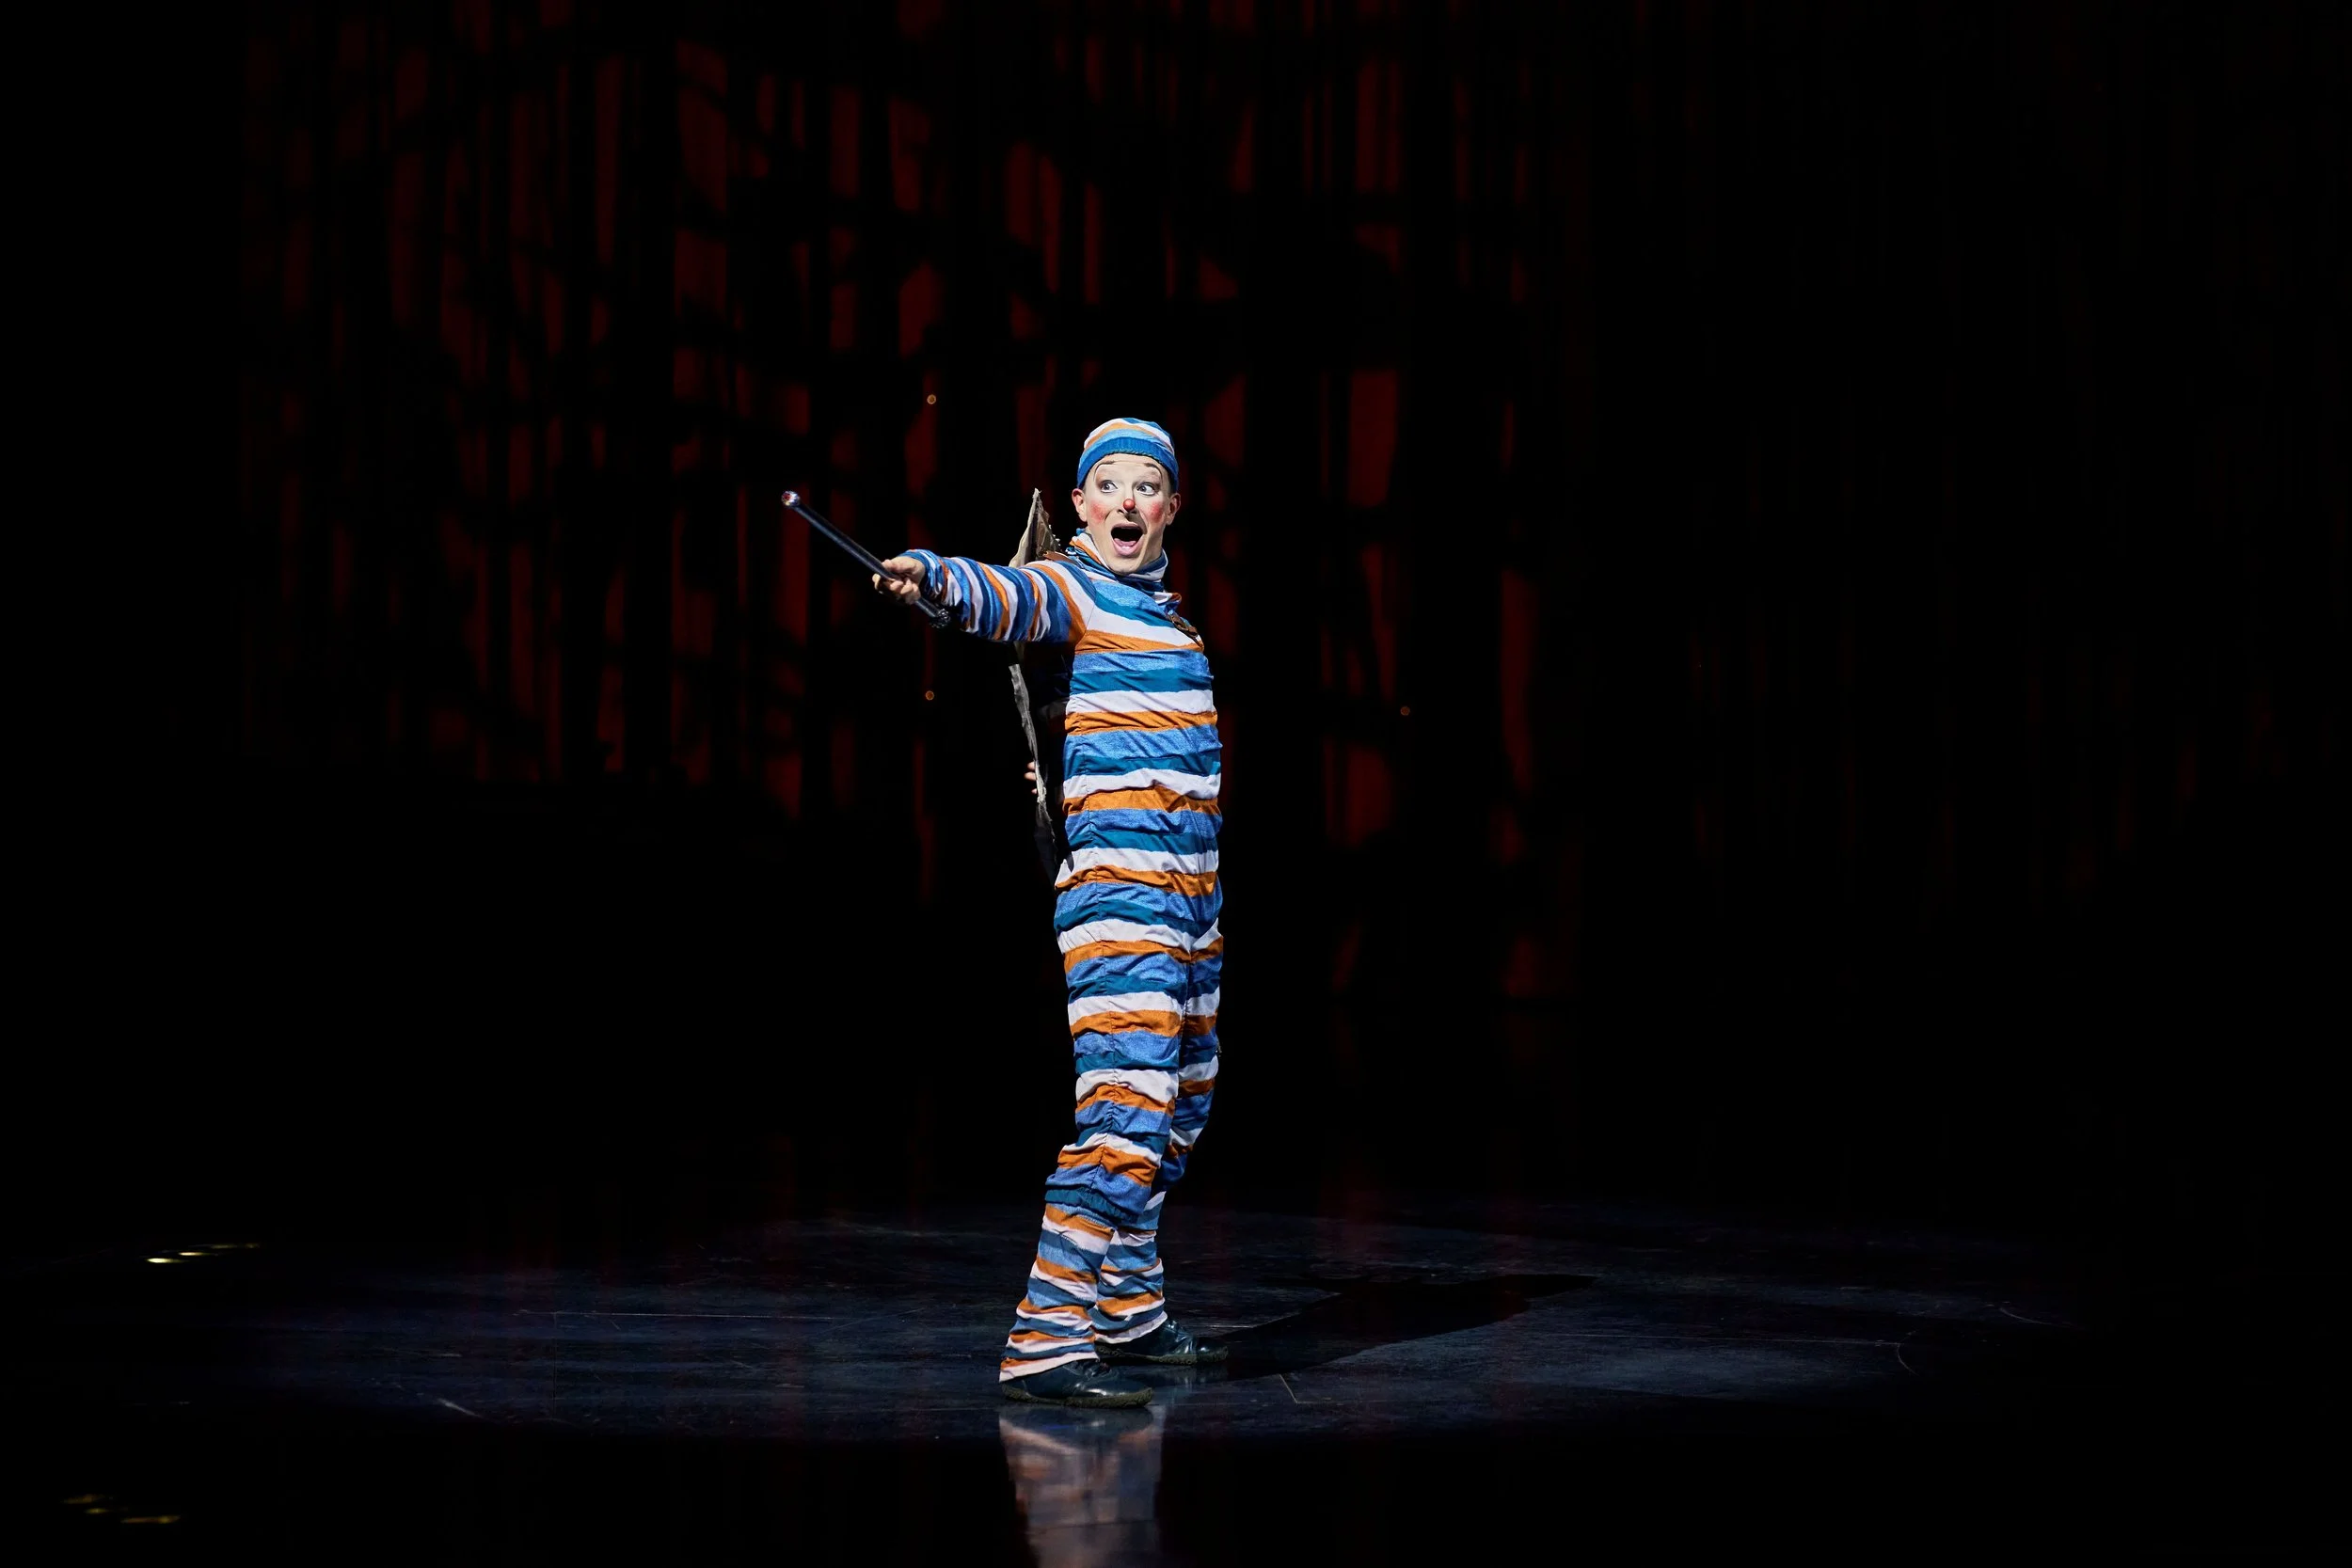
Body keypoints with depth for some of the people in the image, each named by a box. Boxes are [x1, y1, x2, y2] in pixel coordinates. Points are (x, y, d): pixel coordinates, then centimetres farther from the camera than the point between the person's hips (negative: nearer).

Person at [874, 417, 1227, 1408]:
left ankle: (1128, 1310, 30)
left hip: (1189, 890, 9)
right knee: (1126, 1104, -20)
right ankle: (1044, 1342, -24)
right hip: (1118, 876, -9)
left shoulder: (1160, 602, 18)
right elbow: (1011, 599, -29)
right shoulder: (1074, 588, -6)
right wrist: (935, 578, -48)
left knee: (1178, 1111, 16)